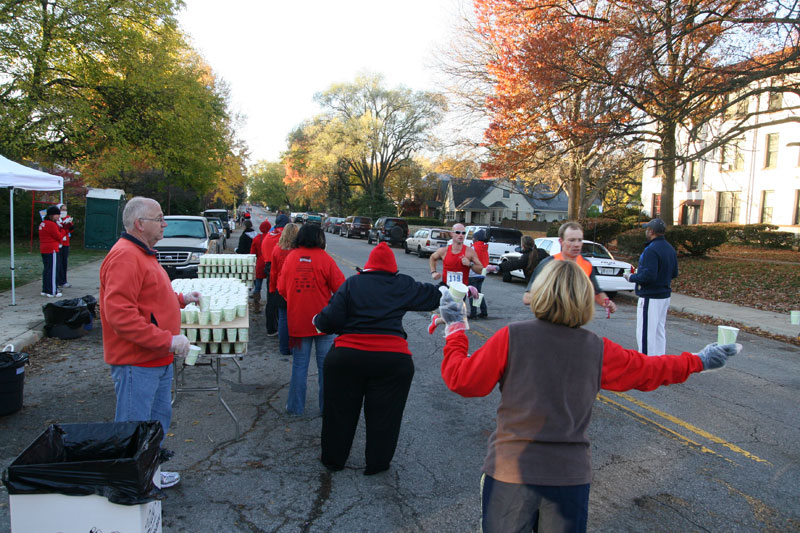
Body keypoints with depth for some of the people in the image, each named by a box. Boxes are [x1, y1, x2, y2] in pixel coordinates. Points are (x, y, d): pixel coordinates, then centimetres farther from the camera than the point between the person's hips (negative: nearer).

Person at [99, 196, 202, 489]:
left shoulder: (143, 253, 14)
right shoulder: (124, 256, -21)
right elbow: (119, 313, -29)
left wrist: (180, 298, 13)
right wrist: (167, 340, -28)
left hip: (158, 359, 11)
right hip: (136, 363, -11)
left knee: (159, 418, 23)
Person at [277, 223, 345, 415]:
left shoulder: (290, 257, 0)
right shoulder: (324, 258, -9)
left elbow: (282, 288, 7)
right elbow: (341, 288, -8)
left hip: (297, 320, 2)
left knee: (299, 365, 11)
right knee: (326, 364, 9)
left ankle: (295, 407, 18)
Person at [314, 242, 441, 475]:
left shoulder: (352, 284, 3)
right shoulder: (404, 285, 5)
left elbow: (332, 319, -5)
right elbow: (433, 295, 15)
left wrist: (318, 320, 16)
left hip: (347, 356, 1)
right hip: (393, 358, 0)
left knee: (340, 410, 17)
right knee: (384, 413, 15)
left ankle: (333, 459, 31)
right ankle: (377, 463, 27)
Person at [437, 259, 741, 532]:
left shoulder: (511, 338, -12)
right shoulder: (599, 350, -4)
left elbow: (461, 380, -6)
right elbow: (650, 370, 12)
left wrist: (455, 329, 7)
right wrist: (698, 361, 28)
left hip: (511, 471, -2)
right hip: (571, 474, 2)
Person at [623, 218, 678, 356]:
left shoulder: (651, 250, -20)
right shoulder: (670, 249, 10)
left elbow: (649, 276, -26)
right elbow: (674, 273, 16)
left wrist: (631, 277, -9)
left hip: (651, 298, -10)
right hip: (665, 296, 10)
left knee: (645, 333, -5)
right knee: (660, 331, 18)